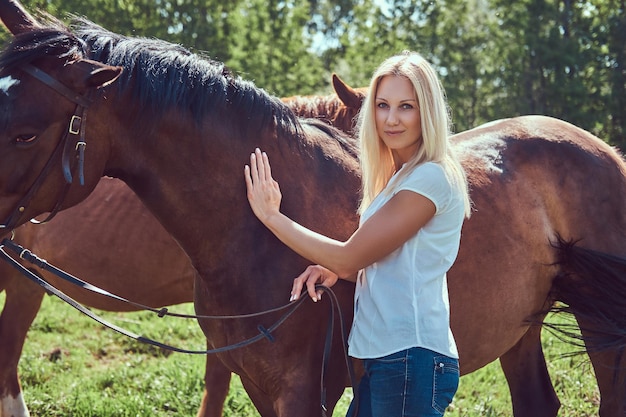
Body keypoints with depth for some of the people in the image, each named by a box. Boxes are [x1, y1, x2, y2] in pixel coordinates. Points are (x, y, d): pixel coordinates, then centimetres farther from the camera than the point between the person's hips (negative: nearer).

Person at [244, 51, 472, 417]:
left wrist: (270, 215, -5)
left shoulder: (431, 178, -14)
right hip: (384, 360, 9)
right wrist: (333, 270, -1)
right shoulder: (400, 178, 17)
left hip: (411, 359, -9)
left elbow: (349, 258, -13)